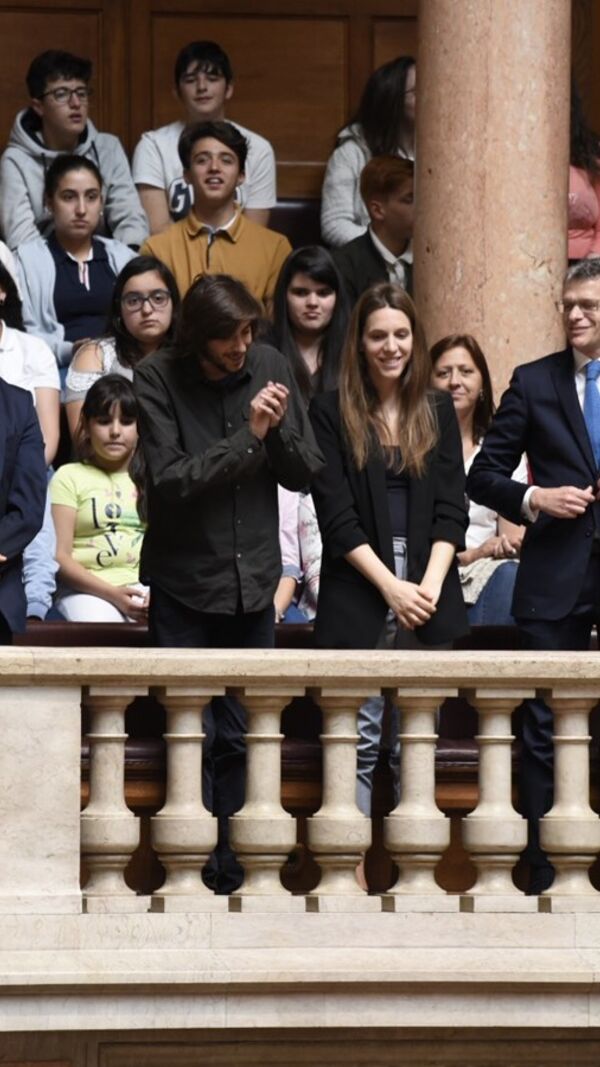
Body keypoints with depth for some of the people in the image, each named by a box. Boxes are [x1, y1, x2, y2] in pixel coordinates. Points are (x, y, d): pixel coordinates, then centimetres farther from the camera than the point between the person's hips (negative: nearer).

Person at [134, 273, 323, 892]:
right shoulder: (157, 379, -10)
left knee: (237, 738, 9)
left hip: (253, 581, 3)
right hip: (183, 585, -3)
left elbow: (306, 474, 1)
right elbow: (170, 479, -18)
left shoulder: (270, 368, -1)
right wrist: (248, 435, -23)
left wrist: (279, 429, -19)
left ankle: (228, 871, 18)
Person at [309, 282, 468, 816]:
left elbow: (451, 510, 6)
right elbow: (336, 517, -3)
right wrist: (391, 586, -11)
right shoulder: (331, 412, 2)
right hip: (358, 597, -3)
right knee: (360, 742, -4)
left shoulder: (438, 411, 11)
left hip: (429, 594, 3)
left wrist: (431, 585, -8)